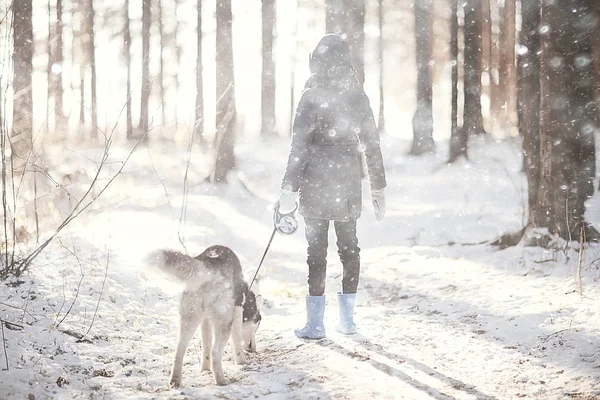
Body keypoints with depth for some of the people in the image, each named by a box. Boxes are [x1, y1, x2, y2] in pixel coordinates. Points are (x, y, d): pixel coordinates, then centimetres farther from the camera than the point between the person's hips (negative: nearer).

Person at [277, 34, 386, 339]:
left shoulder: (313, 97, -11)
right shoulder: (358, 97, 4)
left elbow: (300, 147, -13)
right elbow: (372, 145, 8)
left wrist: (288, 188, -11)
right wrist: (378, 188, 14)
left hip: (316, 182, -4)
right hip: (348, 180, 4)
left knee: (317, 249, 0)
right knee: (349, 246, 13)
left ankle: (315, 323, 2)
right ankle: (347, 319, 17)